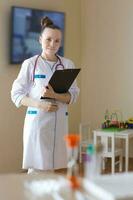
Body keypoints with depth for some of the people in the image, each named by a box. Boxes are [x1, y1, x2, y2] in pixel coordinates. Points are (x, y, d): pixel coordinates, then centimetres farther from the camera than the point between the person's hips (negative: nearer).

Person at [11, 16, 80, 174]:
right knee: (36, 168, -1)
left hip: (59, 122, 3)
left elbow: (73, 95, 2)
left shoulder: (68, 65, 7)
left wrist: (54, 95, -18)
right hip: (37, 121, -2)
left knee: (56, 168, 5)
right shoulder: (30, 64, -1)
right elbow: (16, 94, -2)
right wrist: (40, 104, -16)